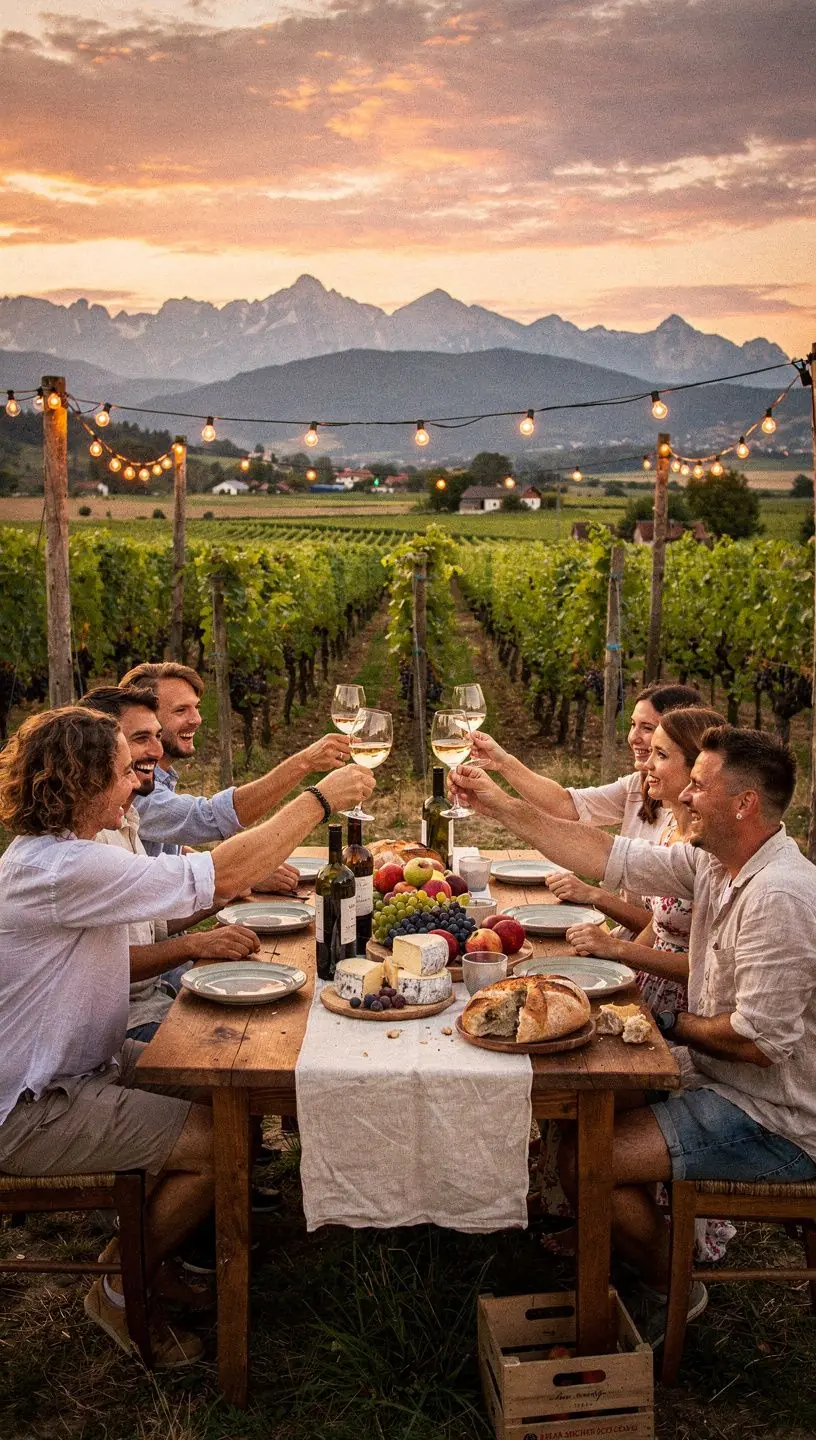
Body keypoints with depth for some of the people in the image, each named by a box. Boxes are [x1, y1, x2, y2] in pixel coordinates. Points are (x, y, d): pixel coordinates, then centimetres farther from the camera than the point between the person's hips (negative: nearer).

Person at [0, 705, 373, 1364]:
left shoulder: (53, 853, 6)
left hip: (75, 1065, 11)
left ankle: (156, 1252, 26)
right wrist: (320, 798, -23)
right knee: (220, 1141, -15)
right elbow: (220, 876, -31)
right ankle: (118, 1294, 8)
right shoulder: (61, 869, -28)